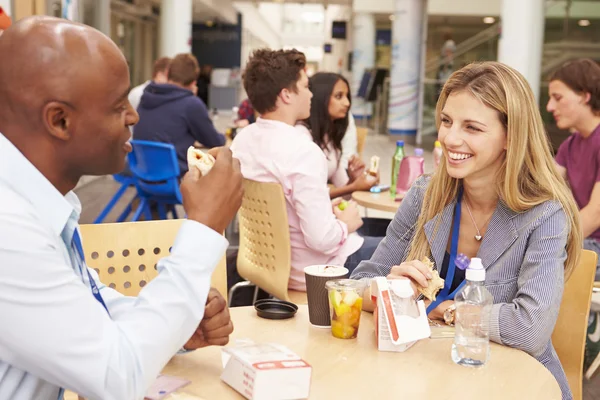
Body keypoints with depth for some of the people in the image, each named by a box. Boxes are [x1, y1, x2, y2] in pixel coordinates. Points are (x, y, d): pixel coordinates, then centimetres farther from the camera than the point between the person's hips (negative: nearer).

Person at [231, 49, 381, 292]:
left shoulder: (242, 140, -2)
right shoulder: (303, 151, -28)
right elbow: (322, 239, -29)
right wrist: (345, 224, -9)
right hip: (312, 272, -8)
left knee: (361, 237, 27)